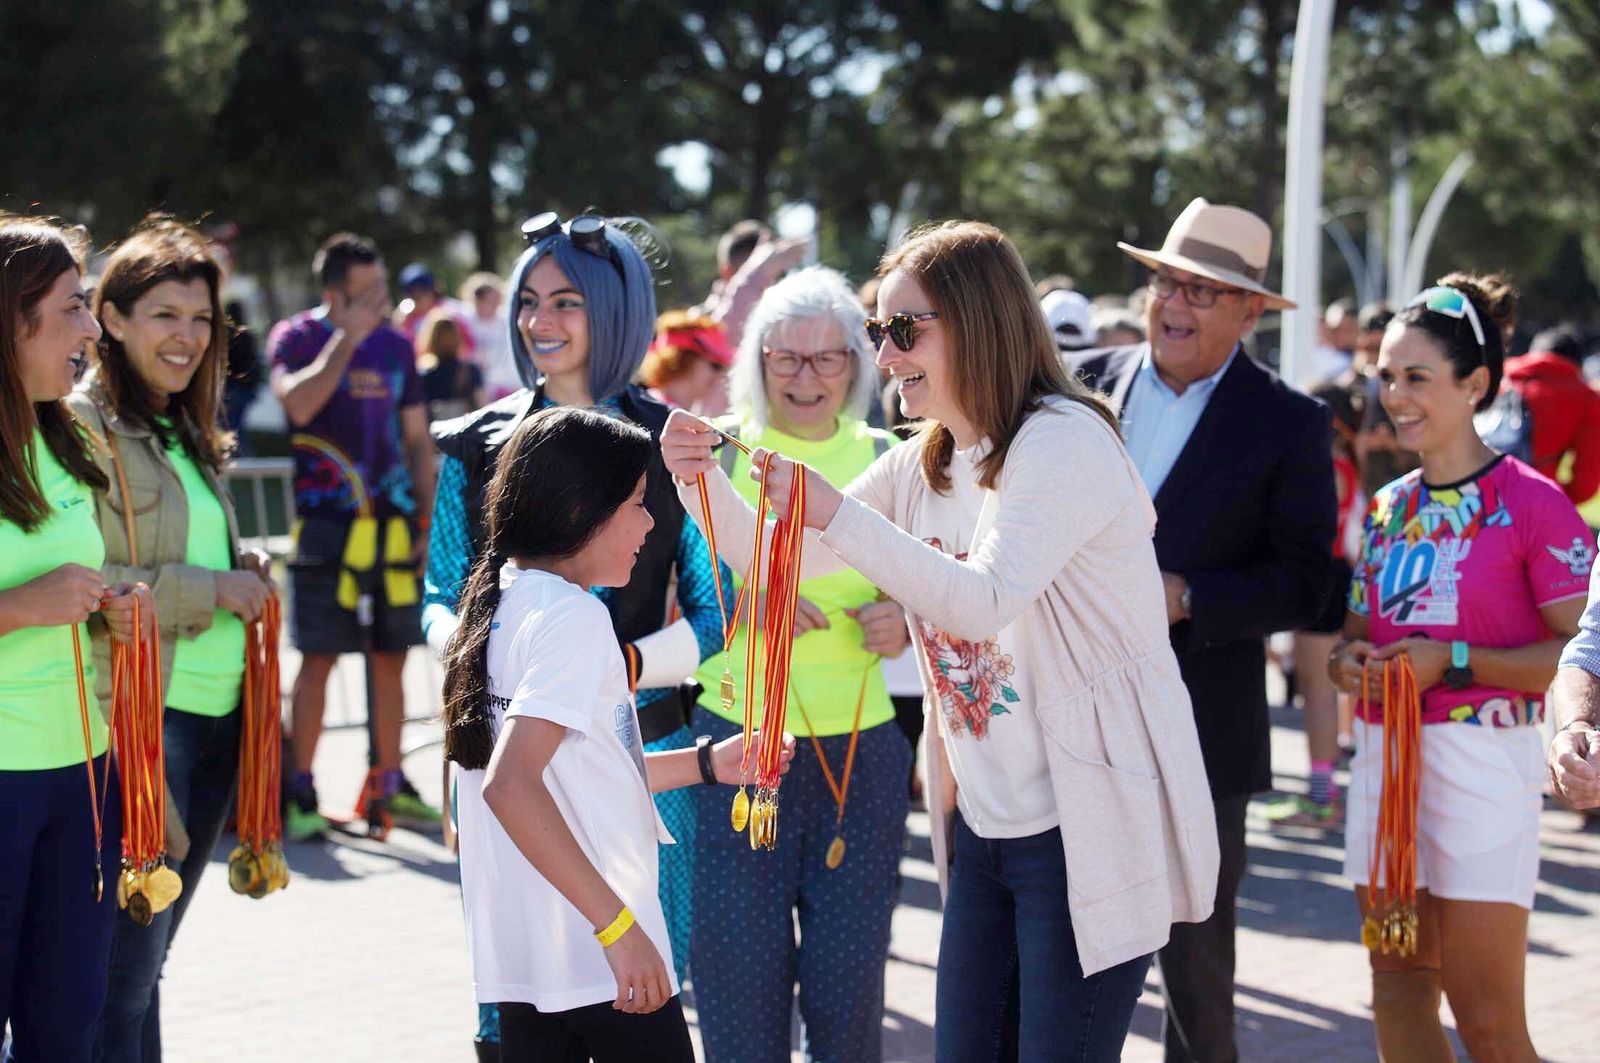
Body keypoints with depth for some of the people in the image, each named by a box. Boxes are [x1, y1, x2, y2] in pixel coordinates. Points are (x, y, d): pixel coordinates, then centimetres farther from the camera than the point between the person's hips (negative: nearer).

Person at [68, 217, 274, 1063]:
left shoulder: (188, 434, 17)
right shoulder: (84, 426, -9)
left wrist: (243, 577, 8)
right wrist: (206, 589, -17)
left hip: (216, 715, 8)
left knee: (144, 959, 14)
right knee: (124, 969, -5)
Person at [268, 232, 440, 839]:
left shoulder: (397, 347, 12)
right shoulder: (297, 337, -1)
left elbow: (418, 441, 15)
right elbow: (299, 403, -21)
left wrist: (426, 522, 8)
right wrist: (348, 337, -17)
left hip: (391, 521, 4)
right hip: (326, 521, -4)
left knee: (390, 658, 8)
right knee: (318, 658, -4)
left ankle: (391, 785, 18)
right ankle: (300, 793, 3)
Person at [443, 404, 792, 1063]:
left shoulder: (500, 605, 11)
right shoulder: (572, 616, -15)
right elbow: (510, 786, -26)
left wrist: (706, 764, 22)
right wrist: (620, 926, -26)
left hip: (518, 960, 8)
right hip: (602, 961, -8)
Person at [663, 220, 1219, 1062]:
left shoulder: (1063, 441, -15)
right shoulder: (921, 467, 10)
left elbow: (984, 602, -27)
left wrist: (837, 513, -29)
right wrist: (704, 482, -5)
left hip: (1090, 827, -8)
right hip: (984, 828, 8)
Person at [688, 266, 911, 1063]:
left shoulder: (887, 462, 5)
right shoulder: (715, 452, -1)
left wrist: (906, 624, -9)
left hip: (860, 750, 2)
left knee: (848, 982, 6)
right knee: (740, 977, 4)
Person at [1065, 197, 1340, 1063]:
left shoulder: (1288, 424, -3)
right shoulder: (1083, 382, 7)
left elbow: (1304, 583, -7)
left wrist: (1185, 599, -19)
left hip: (1199, 729, -3)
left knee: (1195, 953, 9)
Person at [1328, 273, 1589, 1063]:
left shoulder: (1531, 502, -8)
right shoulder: (1386, 508, 11)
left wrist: (1455, 662, -19)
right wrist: (1348, 662, -1)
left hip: (1481, 761, -6)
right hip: (1383, 754, 6)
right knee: (1398, 993, 10)